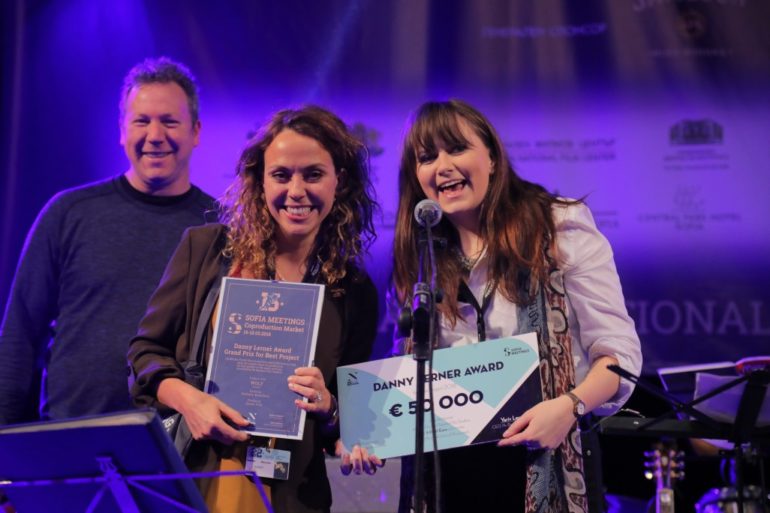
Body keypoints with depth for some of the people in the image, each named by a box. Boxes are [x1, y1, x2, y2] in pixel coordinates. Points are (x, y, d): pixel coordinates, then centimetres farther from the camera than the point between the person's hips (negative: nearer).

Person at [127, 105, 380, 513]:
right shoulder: (206, 248, 0)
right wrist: (187, 398, -14)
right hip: (192, 479, 0)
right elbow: (146, 349, 5)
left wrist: (326, 405, -14)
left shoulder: (355, 292, 2)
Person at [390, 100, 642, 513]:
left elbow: (619, 349, -8)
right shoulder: (419, 256, 10)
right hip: (444, 476, 4)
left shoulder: (560, 226, -4)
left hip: (541, 468, -4)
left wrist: (570, 405, -25)